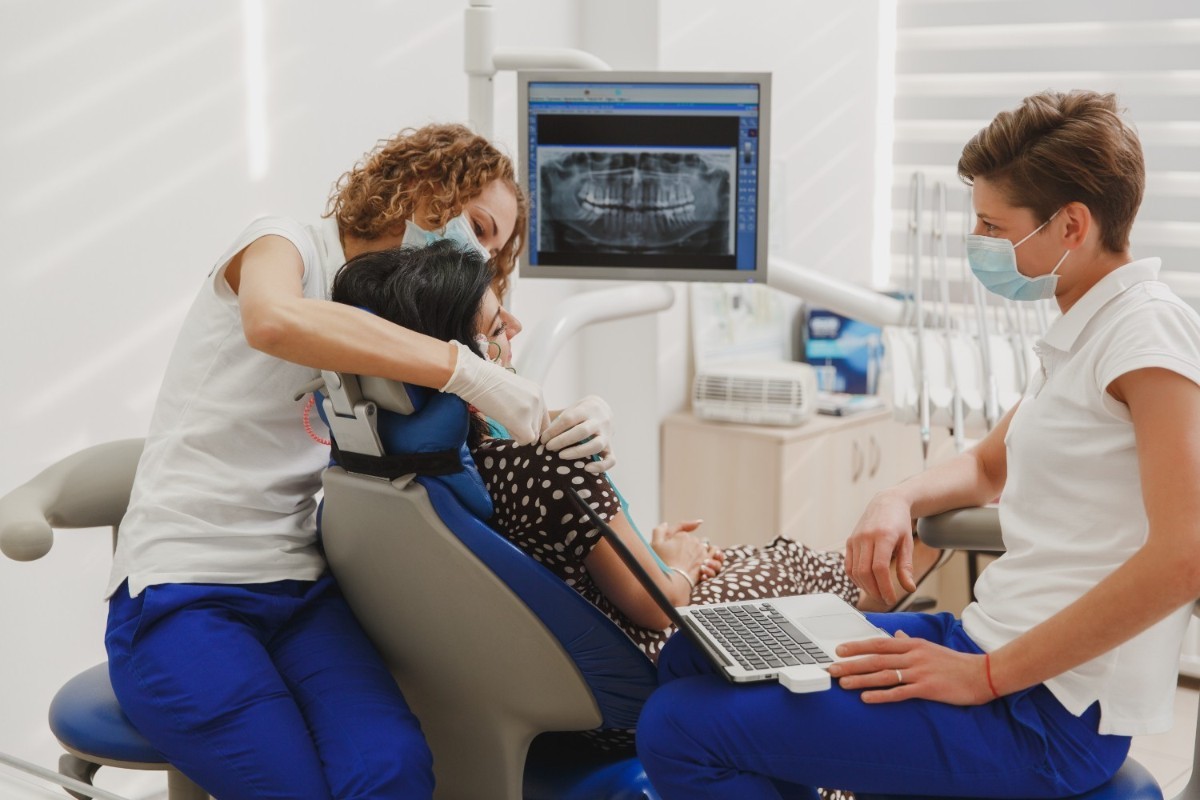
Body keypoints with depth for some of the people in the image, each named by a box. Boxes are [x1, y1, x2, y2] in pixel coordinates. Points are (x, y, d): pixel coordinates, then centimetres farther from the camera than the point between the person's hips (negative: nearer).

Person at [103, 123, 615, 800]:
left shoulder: (394, 323, 18)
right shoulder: (287, 244, -2)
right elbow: (273, 318, -28)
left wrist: (563, 435, -15)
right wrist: (467, 370, -30)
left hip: (299, 588, 5)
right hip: (180, 591, -5)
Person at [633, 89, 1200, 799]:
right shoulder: (1082, 333, 15)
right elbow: (990, 464, 29)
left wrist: (986, 676, -22)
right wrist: (901, 501, 6)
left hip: (1051, 713, -10)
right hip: (992, 644, 10)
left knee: (680, 731, -15)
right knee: (695, 657, 12)